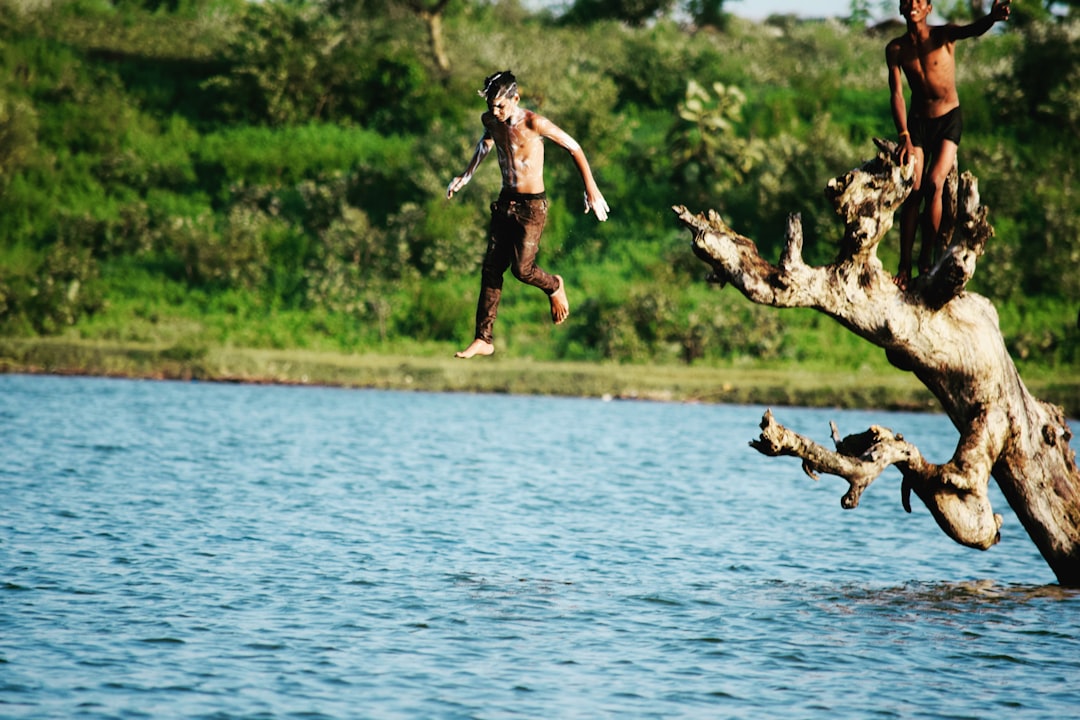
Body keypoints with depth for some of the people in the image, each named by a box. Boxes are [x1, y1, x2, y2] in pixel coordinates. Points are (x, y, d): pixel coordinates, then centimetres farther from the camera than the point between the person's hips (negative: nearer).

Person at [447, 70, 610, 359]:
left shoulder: (534, 124, -19)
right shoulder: (490, 120, 0)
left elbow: (574, 148, -11)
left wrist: (591, 189, -11)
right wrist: (465, 177, 28)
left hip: (532, 206, -6)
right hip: (504, 204, 6)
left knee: (521, 269, -9)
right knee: (491, 270, 1)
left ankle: (554, 286, 26)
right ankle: (483, 339, 3)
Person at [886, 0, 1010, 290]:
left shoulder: (943, 35, -9)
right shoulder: (895, 49, -1)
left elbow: (973, 30, -30)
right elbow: (896, 94, -5)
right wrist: (904, 137, -17)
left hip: (948, 120, -2)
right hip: (917, 122, 2)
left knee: (934, 183, -18)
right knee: (912, 191, -6)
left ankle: (926, 260, -10)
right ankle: (905, 267, -3)